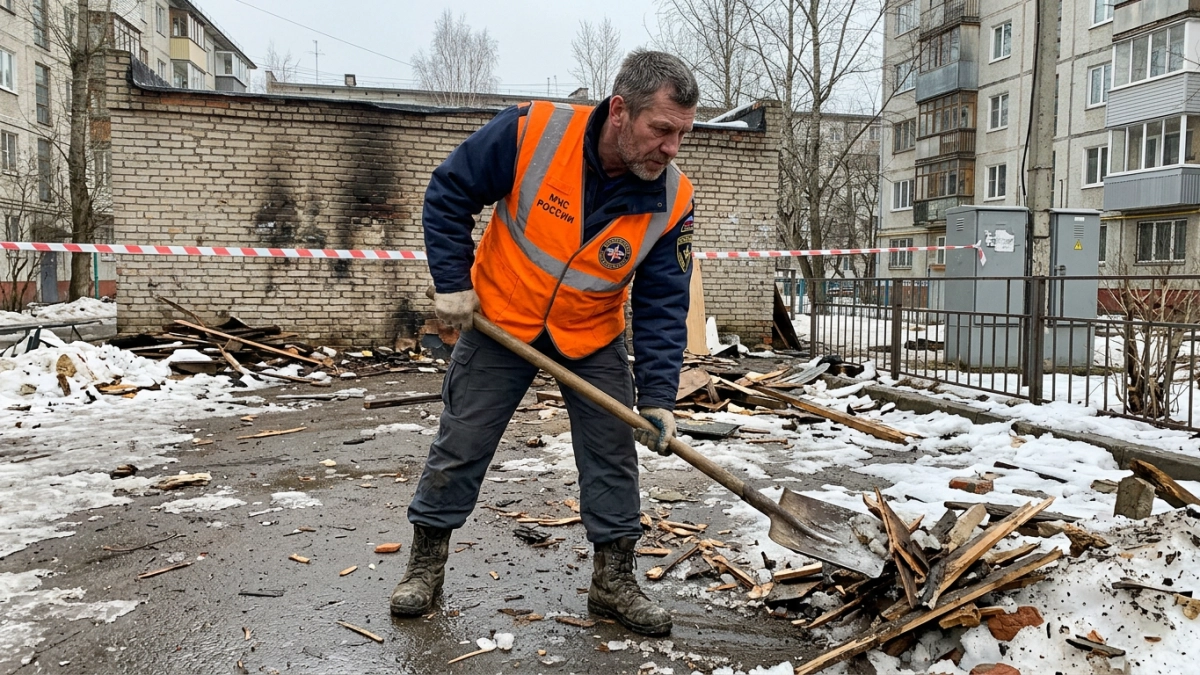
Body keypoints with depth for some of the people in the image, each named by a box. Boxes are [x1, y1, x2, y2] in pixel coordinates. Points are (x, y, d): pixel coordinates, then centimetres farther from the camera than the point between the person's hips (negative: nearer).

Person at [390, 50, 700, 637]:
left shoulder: (672, 200, -17)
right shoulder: (531, 132, -25)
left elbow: (662, 307, -13)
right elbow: (448, 194, -11)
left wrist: (658, 397, -22)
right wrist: (452, 282, -14)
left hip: (592, 337, 2)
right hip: (500, 320, -2)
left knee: (614, 454, 4)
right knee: (460, 446, 6)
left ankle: (613, 580, 21)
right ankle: (426, 562, 26)